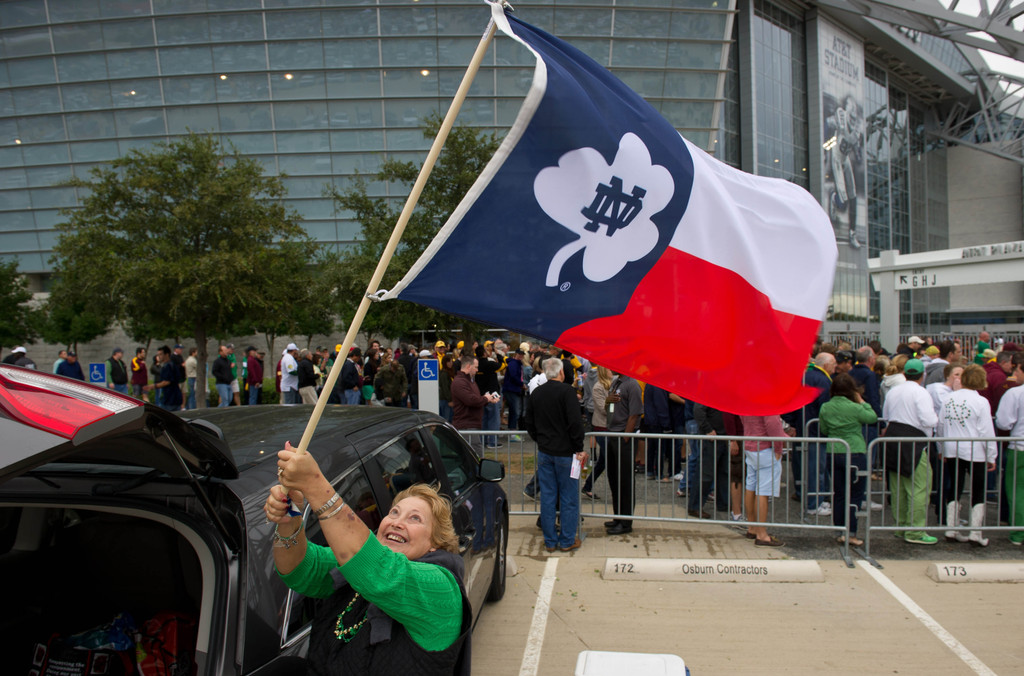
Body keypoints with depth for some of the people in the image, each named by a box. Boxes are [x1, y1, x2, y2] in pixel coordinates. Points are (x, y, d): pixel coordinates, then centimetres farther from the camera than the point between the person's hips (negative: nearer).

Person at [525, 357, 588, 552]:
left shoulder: (536, 393, 6)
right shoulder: (567, 391, -13)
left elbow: (529, 423, 14)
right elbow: (575, 422, -18)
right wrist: (579, 448, -10)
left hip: (544, 452, 6)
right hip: (565, 452, -5)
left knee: (547, 496, 10)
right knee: (569, 497, 6)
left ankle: (550, 541, 18)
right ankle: (567, 541, 13)